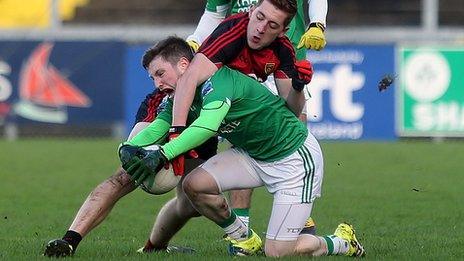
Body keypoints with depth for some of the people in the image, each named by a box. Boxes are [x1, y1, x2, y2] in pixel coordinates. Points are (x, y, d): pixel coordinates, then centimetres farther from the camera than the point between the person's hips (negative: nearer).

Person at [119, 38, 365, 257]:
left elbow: (207, 126, -44)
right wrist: (128, 148, -33)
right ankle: (244, 239, 12)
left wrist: (163, 154, -50)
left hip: (296, 159, -8)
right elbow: (157, 127, -11)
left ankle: (341, 242, 17)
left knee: (277, 252, -12)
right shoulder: (180, 98, 0)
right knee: (194, 185, -14)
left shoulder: (217, 80, -27)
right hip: (254, 156, 8)